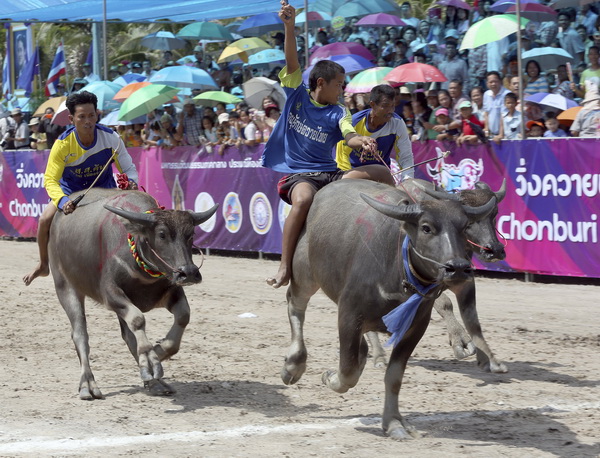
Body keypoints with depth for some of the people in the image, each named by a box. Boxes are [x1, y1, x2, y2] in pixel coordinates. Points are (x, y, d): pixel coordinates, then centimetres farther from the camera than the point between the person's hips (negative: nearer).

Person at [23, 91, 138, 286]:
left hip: (104, 189, 0)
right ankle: (43, 266, 7)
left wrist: (131, 182, -37)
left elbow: (129, 169, -12)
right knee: (46, 219, -18)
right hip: (71, 190, 0)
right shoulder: (62, 144, -26)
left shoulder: (111, 138, -23)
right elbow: (50, 179, -28)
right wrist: (62, 201, -48)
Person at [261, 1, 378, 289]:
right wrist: (289, 26, -18)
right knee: (304, 198, -37)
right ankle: (285, 267, -35)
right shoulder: (297, 95, 5)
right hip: (298, 173, -4)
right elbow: (292, 61, -6)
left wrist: (363, 142, -34)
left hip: (329, 173, 4)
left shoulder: (337, 112, 7)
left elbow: (349, 136, -10)